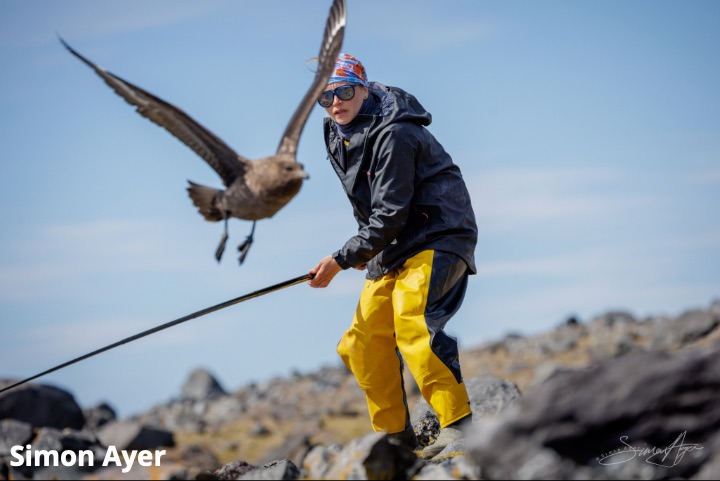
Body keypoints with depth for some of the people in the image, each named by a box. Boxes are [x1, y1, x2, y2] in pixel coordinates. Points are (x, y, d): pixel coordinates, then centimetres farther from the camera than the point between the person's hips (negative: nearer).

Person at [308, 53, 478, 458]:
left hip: (437, 237, -10)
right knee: (364, 340, 7)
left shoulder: (393, 135, -20)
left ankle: (459, 424, -31)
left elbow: (391, 215, -23)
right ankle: (396, 433, 19)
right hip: (392, 248, 10)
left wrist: (341, 260, -19)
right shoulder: (339, 138, 8)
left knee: (412, 319, -30)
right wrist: (363, 250, 16)